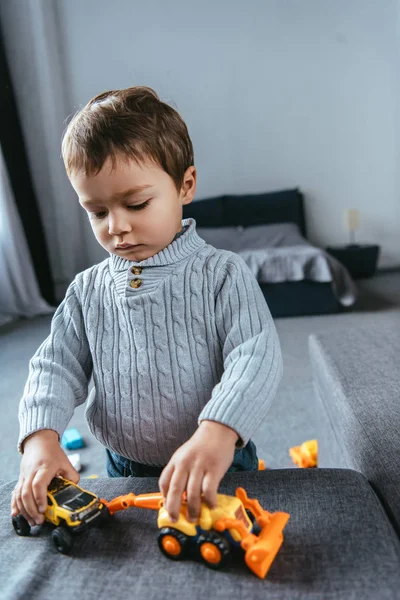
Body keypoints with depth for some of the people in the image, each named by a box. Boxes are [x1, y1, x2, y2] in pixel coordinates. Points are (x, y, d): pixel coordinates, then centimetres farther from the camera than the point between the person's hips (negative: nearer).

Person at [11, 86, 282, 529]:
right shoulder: (87, 291, -1)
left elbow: (255, 359, -23)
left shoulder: (223, 275, -14)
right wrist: (41, 436, -19)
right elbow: (56, 367, -1)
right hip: (124, 472, 3)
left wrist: (217, 433, -40)